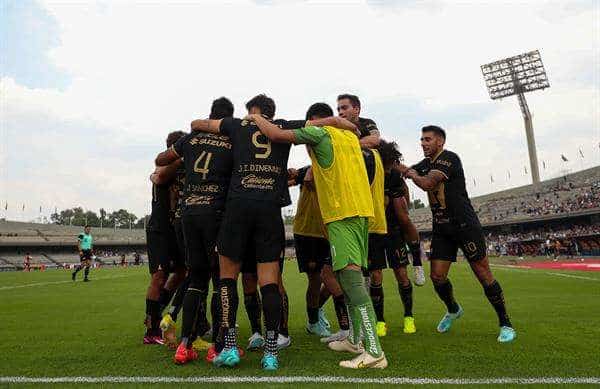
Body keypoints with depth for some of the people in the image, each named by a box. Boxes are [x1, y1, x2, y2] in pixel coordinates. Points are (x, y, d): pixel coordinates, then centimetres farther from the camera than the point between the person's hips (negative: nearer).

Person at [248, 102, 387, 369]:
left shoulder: (318, 131, -1)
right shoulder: (350, 135, 21)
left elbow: (276, 135, -6)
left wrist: (257, 118, 12)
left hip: (341, 212, -8)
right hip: (362, 210, 8)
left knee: (350, 277, -13)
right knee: (352, 275, 15)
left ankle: (374, 352, -17)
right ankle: (355, 340, 25)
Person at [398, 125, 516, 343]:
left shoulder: (449, 158, -12)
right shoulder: (426, 164, 14)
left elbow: (427, 183, -22)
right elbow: (404, 170, 5)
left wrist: (413, 175, -4)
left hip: (465, 224, -7)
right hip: (441, 228, 7)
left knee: (483, 274, -4)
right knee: (437, 276, 1)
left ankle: (505, 324, 10)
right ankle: (453, 310, 29)